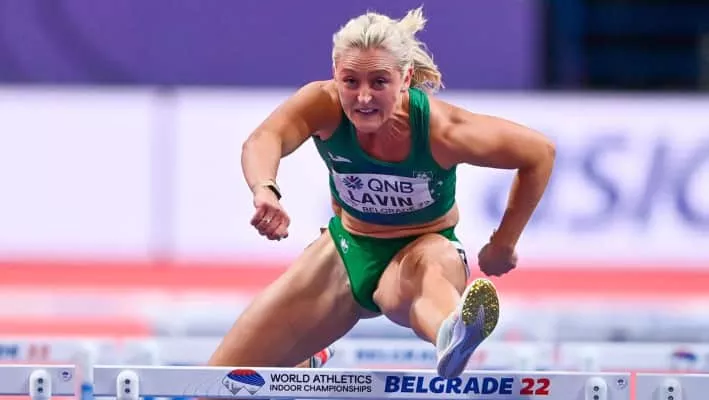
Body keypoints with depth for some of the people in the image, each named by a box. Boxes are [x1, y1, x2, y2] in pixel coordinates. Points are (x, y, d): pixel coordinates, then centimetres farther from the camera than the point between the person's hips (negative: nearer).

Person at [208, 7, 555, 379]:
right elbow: (264, 139, -44)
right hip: (347, 247, 4)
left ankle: (453, 336, -82)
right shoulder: (323, 105, -23)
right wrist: (265, 191, -67)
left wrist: (504, 244, -8)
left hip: (422, 250, -3)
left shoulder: (440, 129, -28)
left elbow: (539, 152, -15)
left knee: (424, 276, -44)